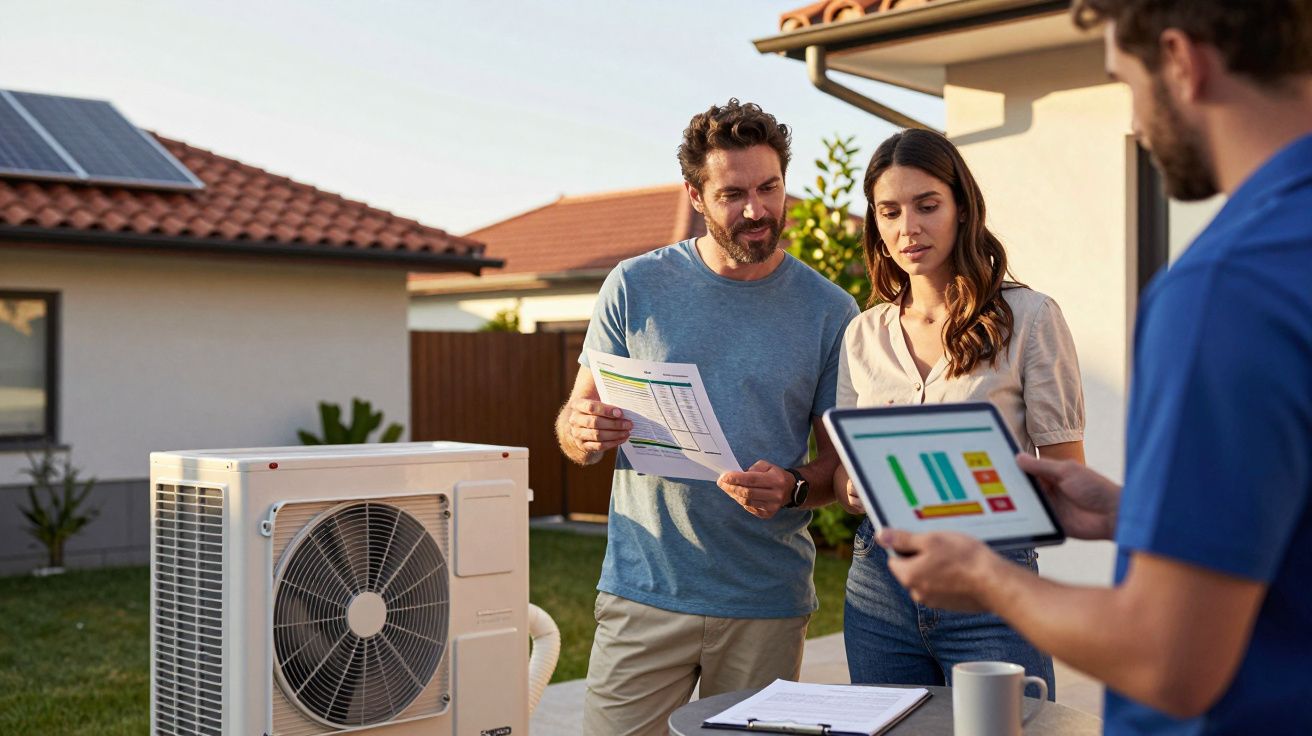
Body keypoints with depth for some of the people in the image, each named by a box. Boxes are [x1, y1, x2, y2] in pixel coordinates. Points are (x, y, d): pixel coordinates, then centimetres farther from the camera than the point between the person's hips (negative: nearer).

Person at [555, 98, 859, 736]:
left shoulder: (829, 311, 1)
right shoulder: (635, 286, 1)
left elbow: (843, 459, 5)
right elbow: (574, 432, 5)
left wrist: (792, 489, -17)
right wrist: (582, 431, -19)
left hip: (768, 604, 1)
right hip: (644, 590, 0)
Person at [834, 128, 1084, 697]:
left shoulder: (1028, 317, -3)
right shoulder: (863, 334, 9)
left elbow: (1067, 475, -3)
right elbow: (844, 470, 12)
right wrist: (856, 489, -11)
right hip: (878, 582, 4)